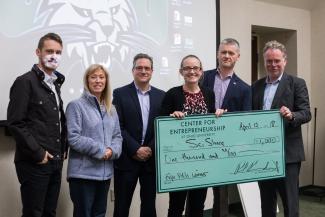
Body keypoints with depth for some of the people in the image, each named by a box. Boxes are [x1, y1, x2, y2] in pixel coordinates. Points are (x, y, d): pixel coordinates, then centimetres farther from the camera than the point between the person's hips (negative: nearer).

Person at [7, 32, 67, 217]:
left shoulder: (55, 84, 16)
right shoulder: (25, 82, -9)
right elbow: (16, 124, -15)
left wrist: (63, 149, 11)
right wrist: (38, 153, -15)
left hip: (55, 162, 7)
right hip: (34, 163, -7)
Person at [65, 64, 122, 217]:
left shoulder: (111, 109, 15)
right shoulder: (76, 105, -6)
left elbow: (117, 136, 13)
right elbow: (73, 138, -14)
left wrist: (112, 151, -9)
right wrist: (100, 150, -15)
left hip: (105, 172, 6)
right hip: (83, 172, -6)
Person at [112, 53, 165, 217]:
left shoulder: (161, 96, 9)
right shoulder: (120, 94, -1)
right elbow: (118, 127, -7)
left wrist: (151, 149, -9)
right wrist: (136, 149, -14)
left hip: (152, 159, 3)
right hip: (127, 159, -3)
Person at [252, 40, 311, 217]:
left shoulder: (297, 83, -1)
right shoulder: (256, 86, 12)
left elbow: (306, 113, -8)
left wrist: (291, 116, -29)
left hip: (288, 153, -4)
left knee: (290, 201, 1)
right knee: (266, 201, 14)